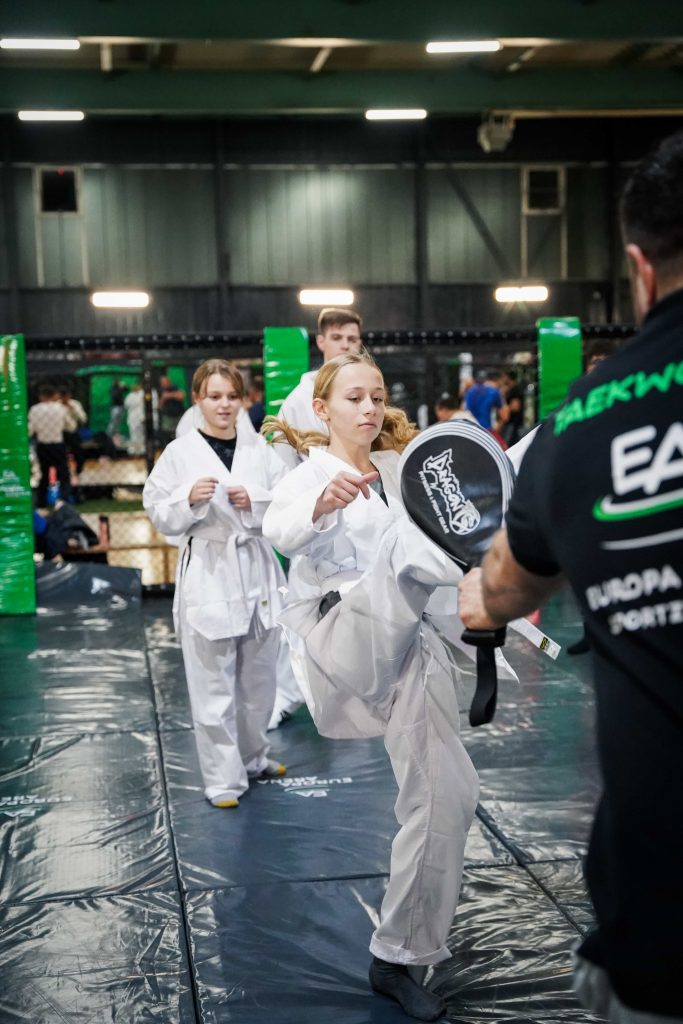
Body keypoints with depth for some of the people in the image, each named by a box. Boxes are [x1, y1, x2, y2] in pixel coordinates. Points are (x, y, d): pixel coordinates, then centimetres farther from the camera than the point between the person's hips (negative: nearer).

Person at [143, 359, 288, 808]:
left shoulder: (259, 448, 4)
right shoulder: (180, 452, -3)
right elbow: (159, 514, -2)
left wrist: (255, 501, -13)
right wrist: (189, 499, -20)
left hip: (257, 571, 3)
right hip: (207, 574, -3)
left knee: (258, 677, 16)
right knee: (214, 685, 0)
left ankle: (252, 755, 36)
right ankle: (225, 778, 11)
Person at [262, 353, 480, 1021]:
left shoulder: (399, 473, 17)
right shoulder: (310, 476, -2)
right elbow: (282, 529, -25)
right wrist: (322, 504, -48)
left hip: (407, 649, 6)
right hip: (345, 640, -5)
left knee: (445, 798, 3)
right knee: (403, 548, -32)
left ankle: (398, 958, 15)